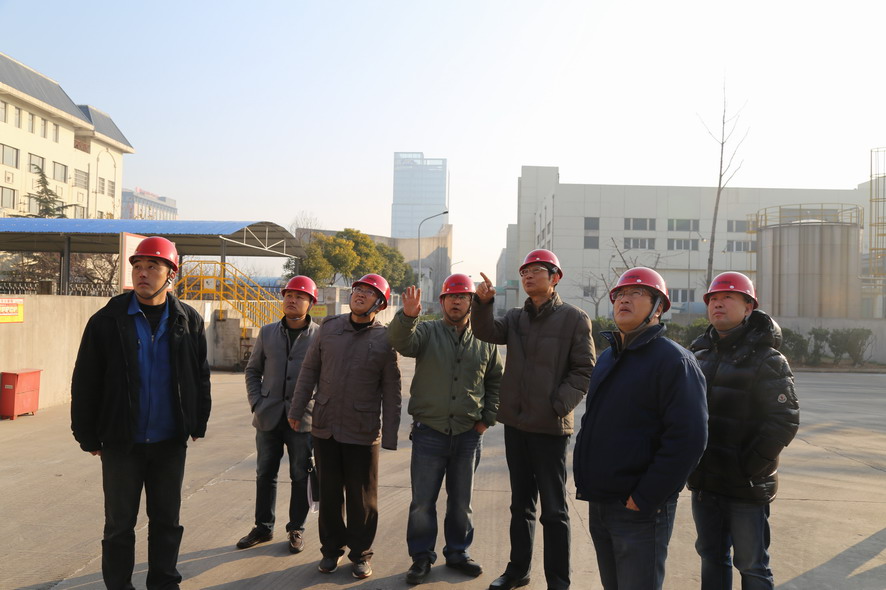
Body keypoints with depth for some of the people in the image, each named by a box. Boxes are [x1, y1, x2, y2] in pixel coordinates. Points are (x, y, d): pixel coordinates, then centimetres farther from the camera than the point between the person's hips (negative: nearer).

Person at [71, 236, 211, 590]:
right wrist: (88, 436, -3)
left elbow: (200, 377, 7)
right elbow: (85, 383, -3)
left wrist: (198, 424, 6)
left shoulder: (188, 321, -1)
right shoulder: (107, 321, -7)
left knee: (167, 520, 13)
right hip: (121, 442, -1)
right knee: (119, 523, 9)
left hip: (170, 442, 2)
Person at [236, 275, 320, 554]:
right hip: (269, 417, 3)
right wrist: (256, 402, 3)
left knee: (300, 477, 7)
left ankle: (296, 529, 23)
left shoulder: (320, 336, -4)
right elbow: (253, 369, 14)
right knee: (265, 474, 13)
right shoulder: (267, 333, 7)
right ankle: (263, 526, 28)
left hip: (303, 418, -3)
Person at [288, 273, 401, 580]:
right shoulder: (329, 327, 2)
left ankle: (360, 554, 25)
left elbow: (391, 391, -4)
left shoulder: (385, 339, -6)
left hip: (363, 433, -3)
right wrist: (297, 409, 7)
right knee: (329, 493, 14)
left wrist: (390, 436, -5)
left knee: (362, 498, 8)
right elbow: (309, 370, 8)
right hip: (324, 428, 3)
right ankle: (332, 549, 31)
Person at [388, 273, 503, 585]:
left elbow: (496, 382, 15)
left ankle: (458, 551, 33)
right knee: (422, 501, 5)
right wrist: (407, 315, -42)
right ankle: (421, 556, 22)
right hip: (429, 432, -2)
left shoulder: (485, 341, 5)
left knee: (461, 501, 15)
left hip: (468, 434, 2)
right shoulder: (427, 332, -2)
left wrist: (487, 418, 7)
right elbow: (401, 341, -23)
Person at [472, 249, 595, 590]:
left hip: (551, 427, -5)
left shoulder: (573, 318, -5)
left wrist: (558, 405, -18)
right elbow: (486, 332, -6)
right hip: (515, 423, 5)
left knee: (554, 510, 4)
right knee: (520, 504, 18)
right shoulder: (516, 318, 9)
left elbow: (584, 370, -7)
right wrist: (483, 302, -24)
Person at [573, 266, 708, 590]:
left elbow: (688, 438, -21)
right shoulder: (608, 357, 13)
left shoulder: (673, 359, -13)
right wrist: (582, 475, 11)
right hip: (599, 501, 8)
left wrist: (645, 499, -20)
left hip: (640, 511, -8)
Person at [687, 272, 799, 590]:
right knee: (712, 557, 18)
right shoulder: (699, 354, 10)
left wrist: (749, 466, -17)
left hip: (746, 487, -6)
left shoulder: (766, 358, -9)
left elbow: (785, 420, -15)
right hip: (703, 483, 6)